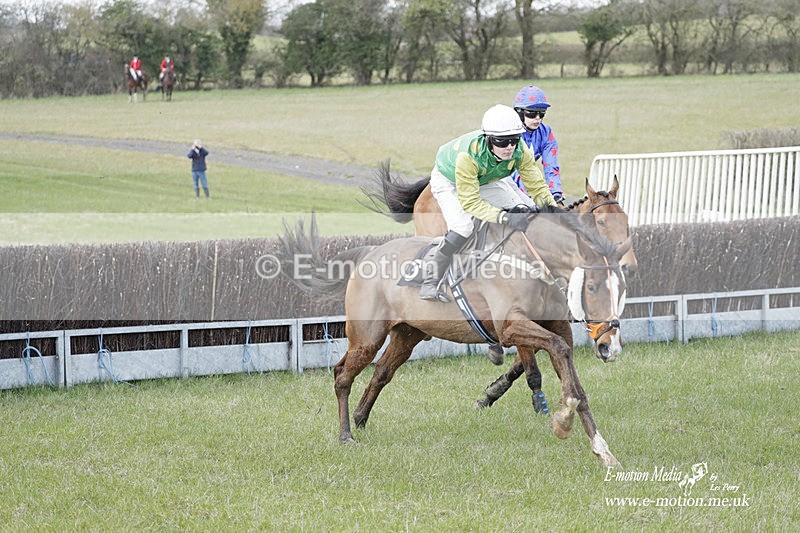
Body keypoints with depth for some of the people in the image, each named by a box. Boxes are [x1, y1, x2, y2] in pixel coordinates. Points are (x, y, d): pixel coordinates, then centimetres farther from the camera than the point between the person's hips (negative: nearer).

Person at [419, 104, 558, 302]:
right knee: (462, 227, -29)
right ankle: (429, 282, -20)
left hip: (486, 181, 6)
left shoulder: (520, 151, -31)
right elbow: (470, 202, -41)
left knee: (529, 210, -4)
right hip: (448, 182, -6)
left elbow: (537, 187, -22)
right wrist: (505, 217, -52)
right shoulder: (468, 155, -44)